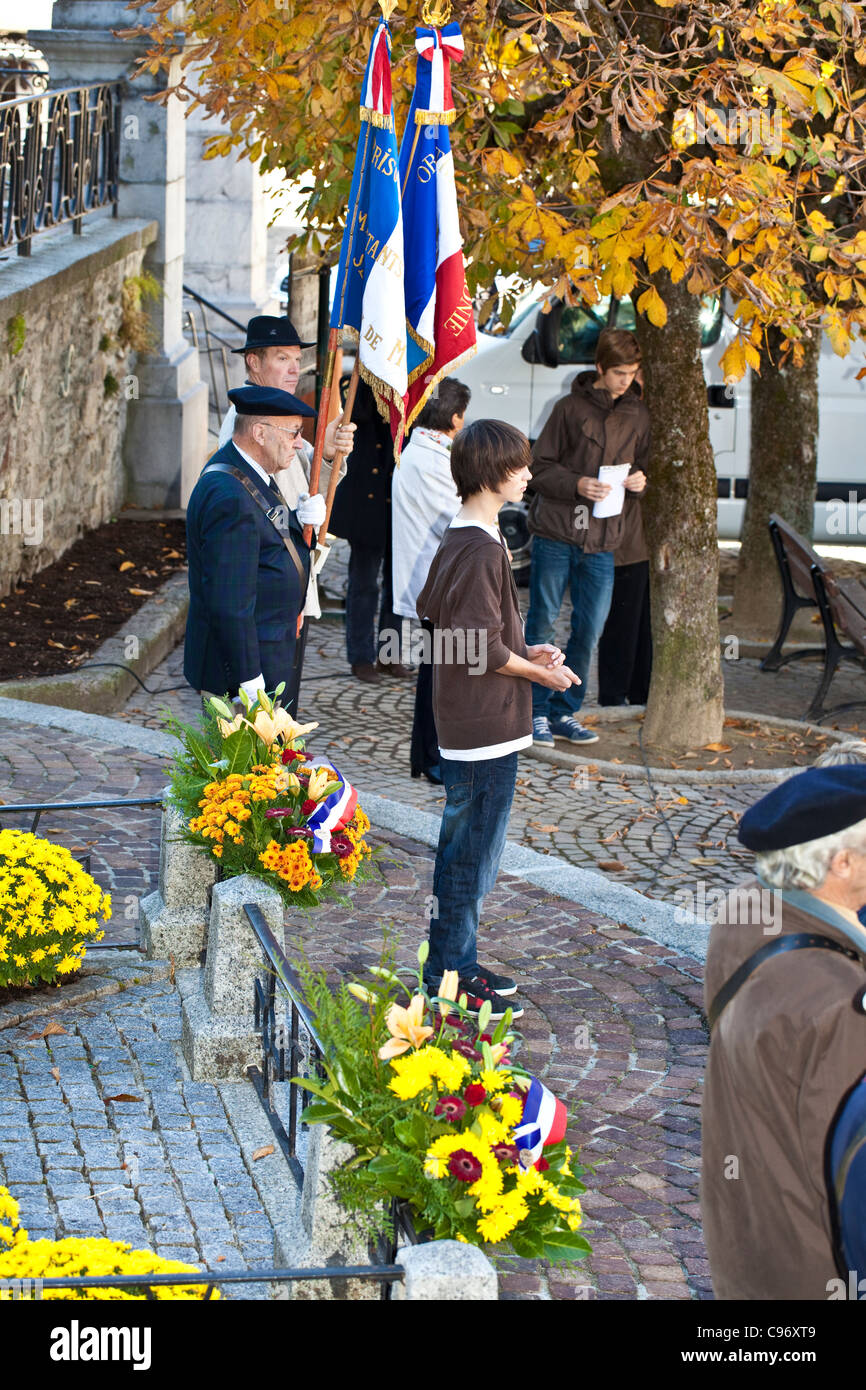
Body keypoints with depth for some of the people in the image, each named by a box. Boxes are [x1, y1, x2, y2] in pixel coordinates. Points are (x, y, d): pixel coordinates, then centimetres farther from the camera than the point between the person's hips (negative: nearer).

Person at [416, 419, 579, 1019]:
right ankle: (454, 975, 7)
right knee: (473, 853, -1)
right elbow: (484, 645, -22)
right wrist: (539, 673, -7)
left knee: (466, 851, 17)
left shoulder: (456, 541, 11)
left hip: (465, 724, 10)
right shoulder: (483, 551, -20)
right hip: (487, 727, -10)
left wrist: (525, 651, 12)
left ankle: (454, 965, 26)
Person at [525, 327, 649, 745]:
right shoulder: (571, 408, -3)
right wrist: (577, 484, -19)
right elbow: (540, 468, -3)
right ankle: (537, 710, 14)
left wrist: (640, 480, -4)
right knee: (542, 622, 3)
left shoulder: (638, 415, 9)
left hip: (602, 541, 4)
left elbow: (643, 464, 20)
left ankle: (565, 712, 16)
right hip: (556, 533, -3)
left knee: (589, 630, 4)